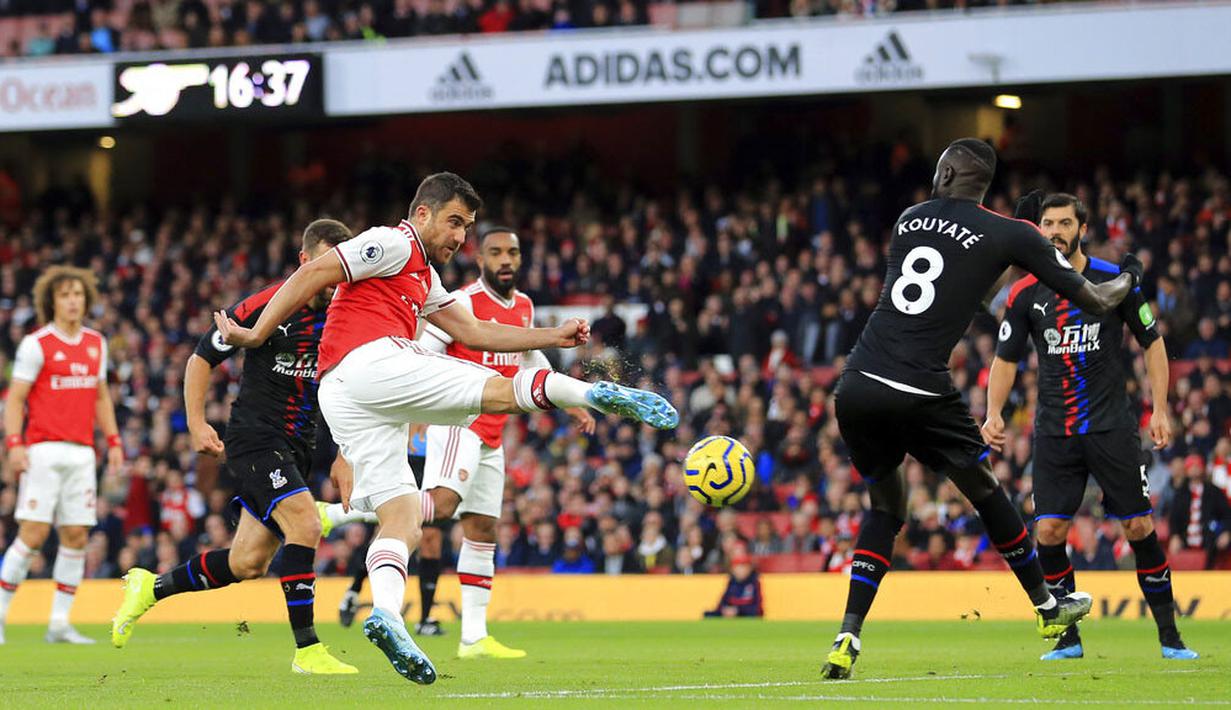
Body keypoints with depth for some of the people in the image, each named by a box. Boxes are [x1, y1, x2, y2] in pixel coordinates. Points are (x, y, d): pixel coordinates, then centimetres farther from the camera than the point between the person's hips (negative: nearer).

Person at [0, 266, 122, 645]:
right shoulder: (36, 344, -4)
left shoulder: (96, 343, 13)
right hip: (44, 452, -6)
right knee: (33, 533, -11)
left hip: (81, 453, 6)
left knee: (76, 536, 1)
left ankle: (60, 623, 5)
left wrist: (113, 442, 14)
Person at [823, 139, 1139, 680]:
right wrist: (1128, 277, 35)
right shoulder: (1011, 235, 3)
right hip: (919, 393, -3)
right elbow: (1095, 301, 11)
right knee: (984, 490, 19)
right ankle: (1047, 607, 34)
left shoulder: (909, 219, 16)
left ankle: (847, 640, 6)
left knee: (885, 508, 20)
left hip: (855, 387, 4)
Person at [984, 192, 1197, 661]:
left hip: (1111, 425, -1)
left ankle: (1169, 636, 8)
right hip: (1054, 430, 1)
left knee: (1140, 527, -3)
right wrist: (993, 414, -4)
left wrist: (1159, 410, 0)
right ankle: (1067, 638, 6)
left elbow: (1152, 342, 6)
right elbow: (1005, 359, 10)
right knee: (1048, 533, -8)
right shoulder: (1024, 294, 1)